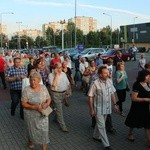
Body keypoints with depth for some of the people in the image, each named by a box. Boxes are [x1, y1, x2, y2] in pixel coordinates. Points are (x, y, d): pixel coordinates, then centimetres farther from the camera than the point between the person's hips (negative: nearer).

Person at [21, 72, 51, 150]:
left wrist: (47, 104, -19)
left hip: (43, 114, 2)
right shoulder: (26, 90, -17)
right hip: (31, 115, -2)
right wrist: (34, 107, -25)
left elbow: (49, 99, 3)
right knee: (32, 130, 19)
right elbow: (23, 103, -15)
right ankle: (30, 142, 51)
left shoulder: (43, 87, -6)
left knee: (44, 131, 5)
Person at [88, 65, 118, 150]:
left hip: (107, 107, 5)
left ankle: (96, 136, 44)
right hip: (98, 108, -5)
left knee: (100, 123, 22)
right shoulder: (95, 83, -20)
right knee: (102, 126, 1)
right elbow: (90, 97, -14)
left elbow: (112, 93, 8)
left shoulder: (109, 81, -4)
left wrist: (115, 104, 8)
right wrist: (91, 109, -13)